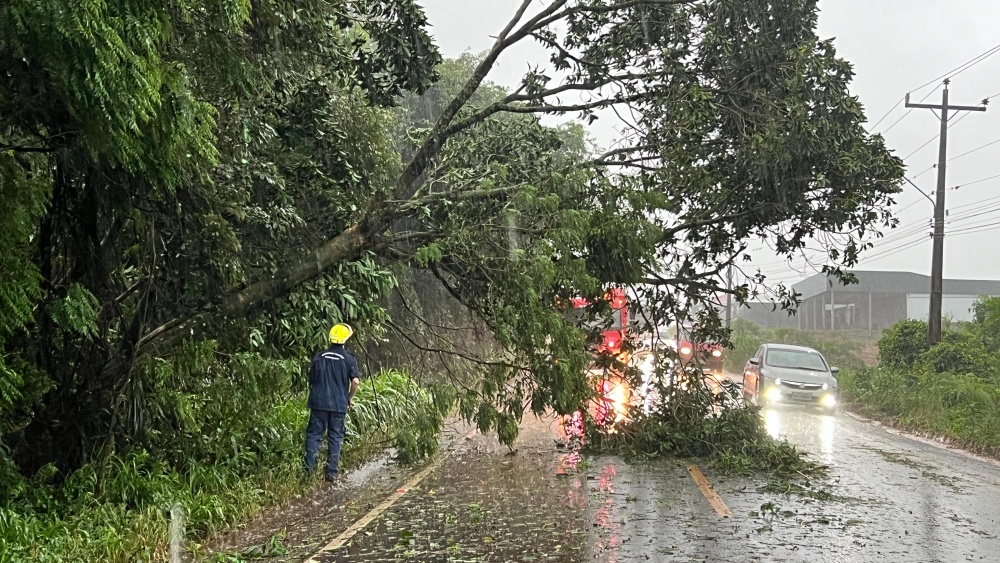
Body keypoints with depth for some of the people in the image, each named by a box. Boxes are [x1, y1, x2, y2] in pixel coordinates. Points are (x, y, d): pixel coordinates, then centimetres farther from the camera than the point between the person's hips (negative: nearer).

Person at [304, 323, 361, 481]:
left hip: (318, 402, 1)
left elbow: (311, 379, 9)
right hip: (339, 404, -1)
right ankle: (332, 472, 8)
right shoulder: (349, 359, -4)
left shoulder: (319, 357, 4)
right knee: (335, 437, 7)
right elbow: (355, 381, -12)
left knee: (314, 434, 8)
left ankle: (309, 468, 4)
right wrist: (350, 398, 3)